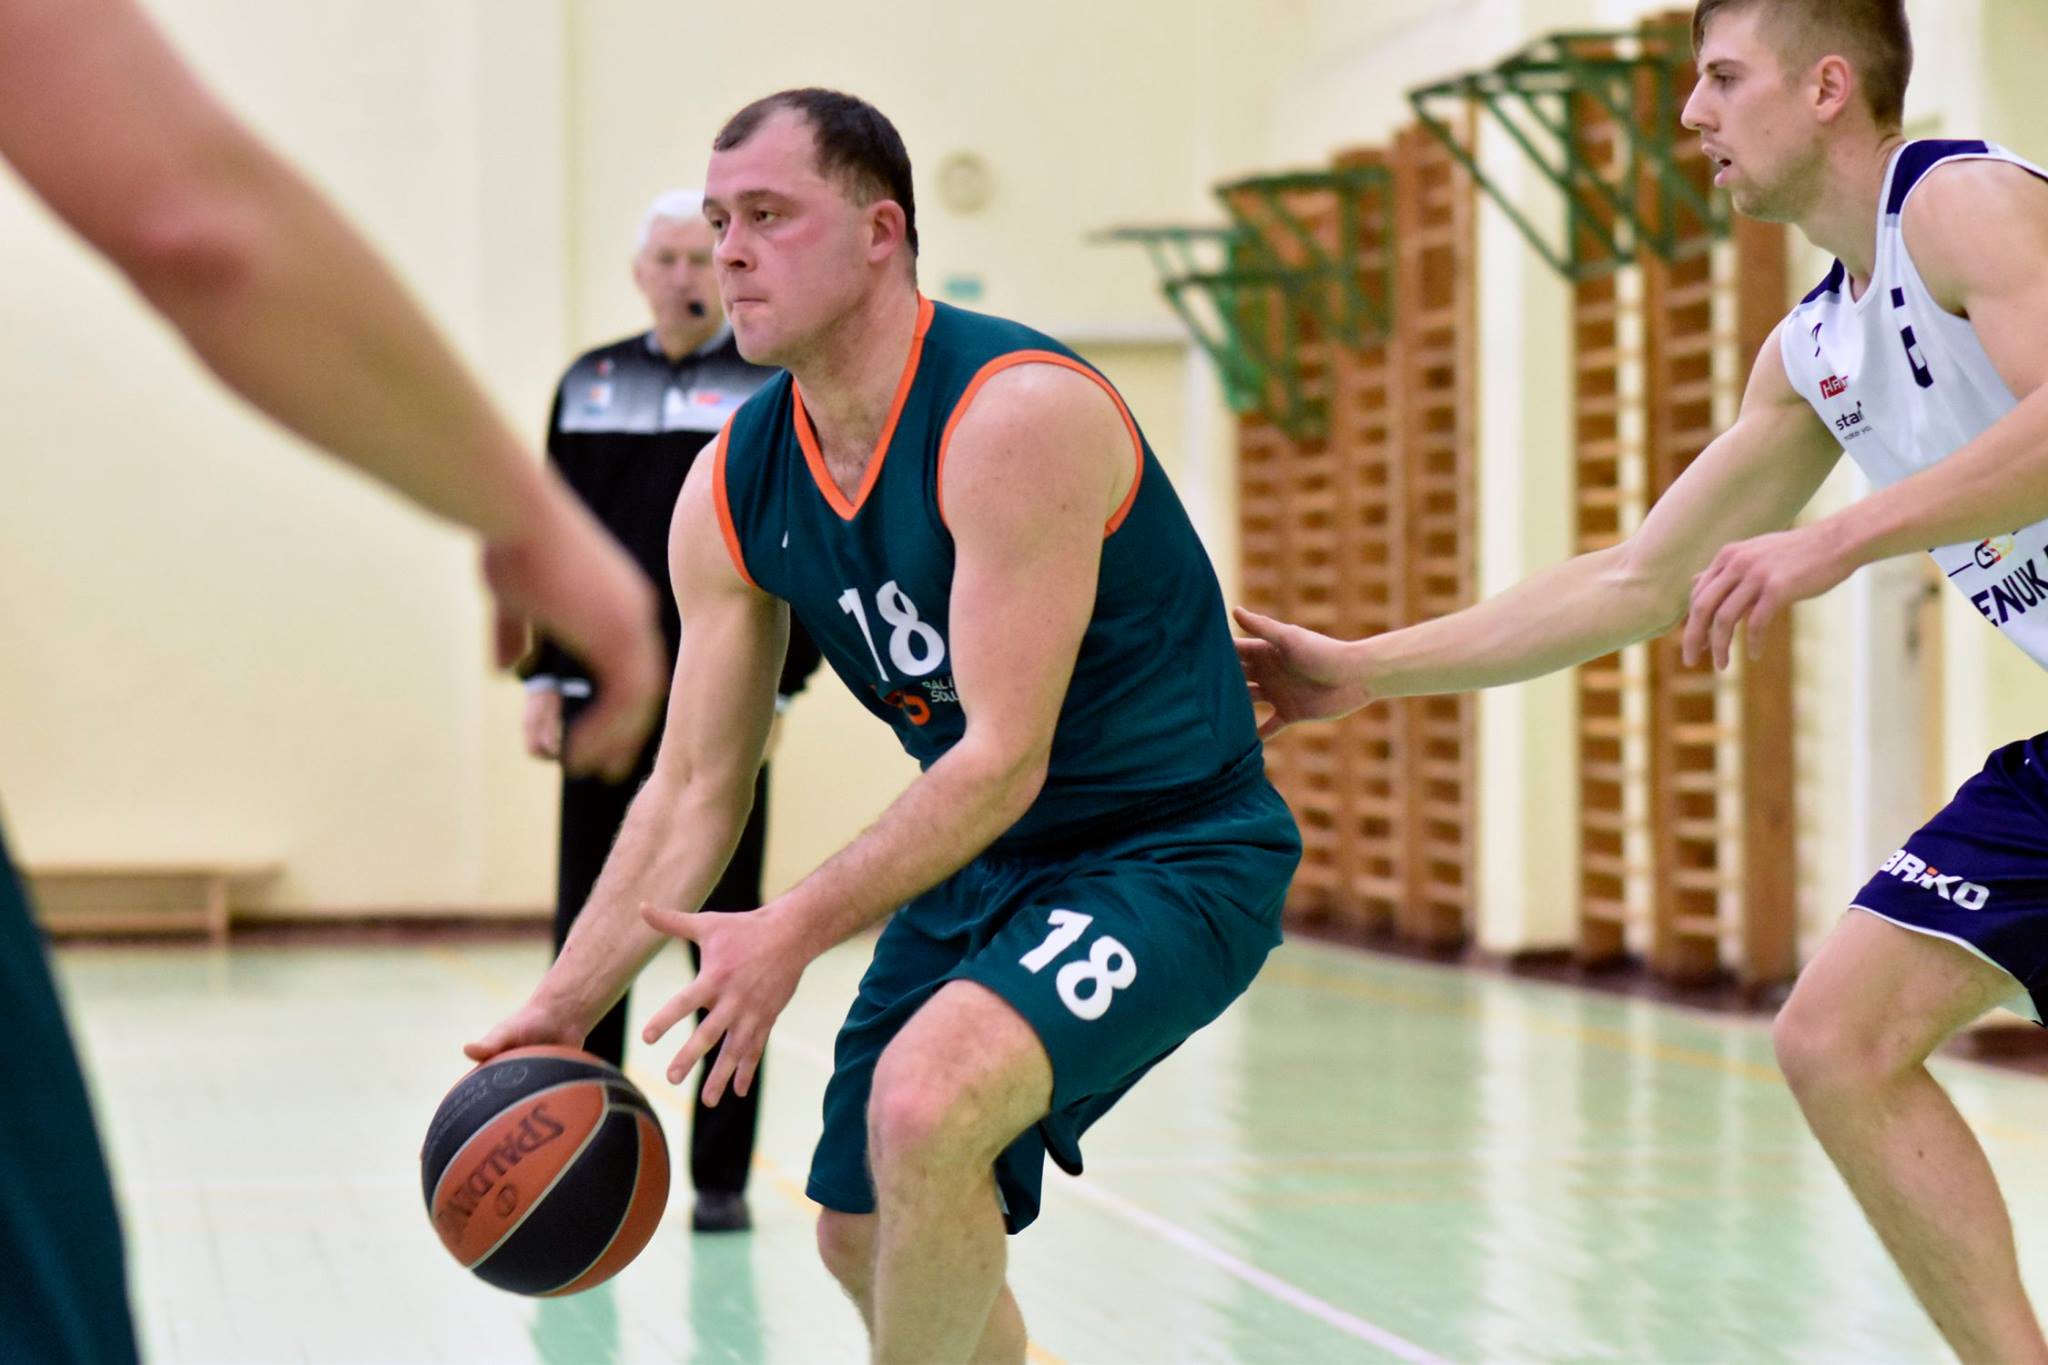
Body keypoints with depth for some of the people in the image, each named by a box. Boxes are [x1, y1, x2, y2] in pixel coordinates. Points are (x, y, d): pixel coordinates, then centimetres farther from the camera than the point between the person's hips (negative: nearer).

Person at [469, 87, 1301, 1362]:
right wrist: (565, 1004, -7)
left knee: (925, 1102, -32)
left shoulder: (1017, 413, -25)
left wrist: (796, 932, -34)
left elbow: (1006, 758, -28)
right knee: (868, 1241, 13)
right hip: (976, 862, 8)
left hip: (1167, 855, -8)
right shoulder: (735, 489, -3)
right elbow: (695, 791, 3)